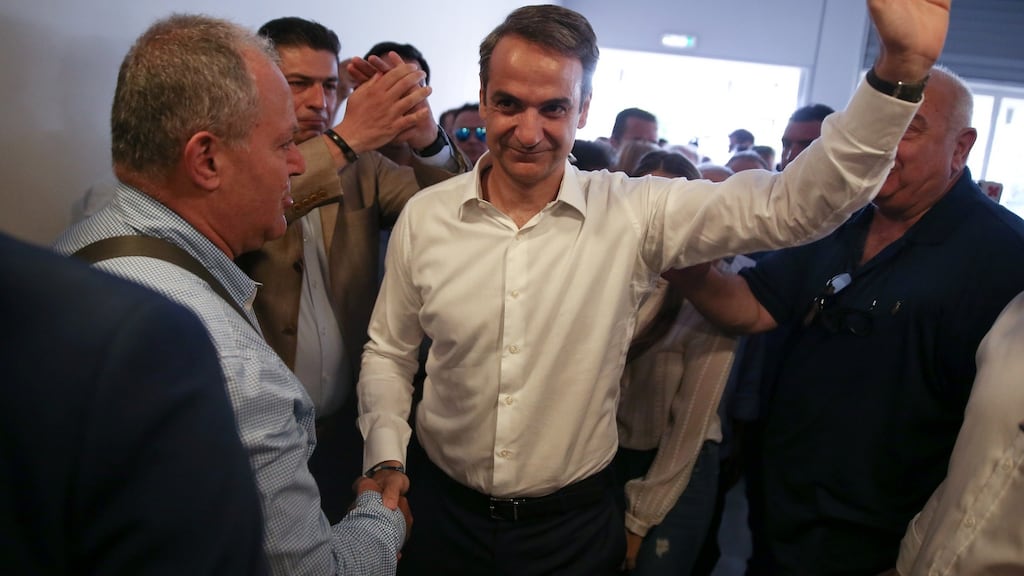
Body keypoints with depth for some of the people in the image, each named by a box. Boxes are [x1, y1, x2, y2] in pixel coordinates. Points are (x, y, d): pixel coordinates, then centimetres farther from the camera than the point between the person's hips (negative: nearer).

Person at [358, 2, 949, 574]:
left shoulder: (636, 214, -13)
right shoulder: (424, 216, -8)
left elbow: (793, 206, -19)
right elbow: (389, 352, 3)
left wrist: (901, 69, -29)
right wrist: (386, 458, -8)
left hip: (573, 523, -1)